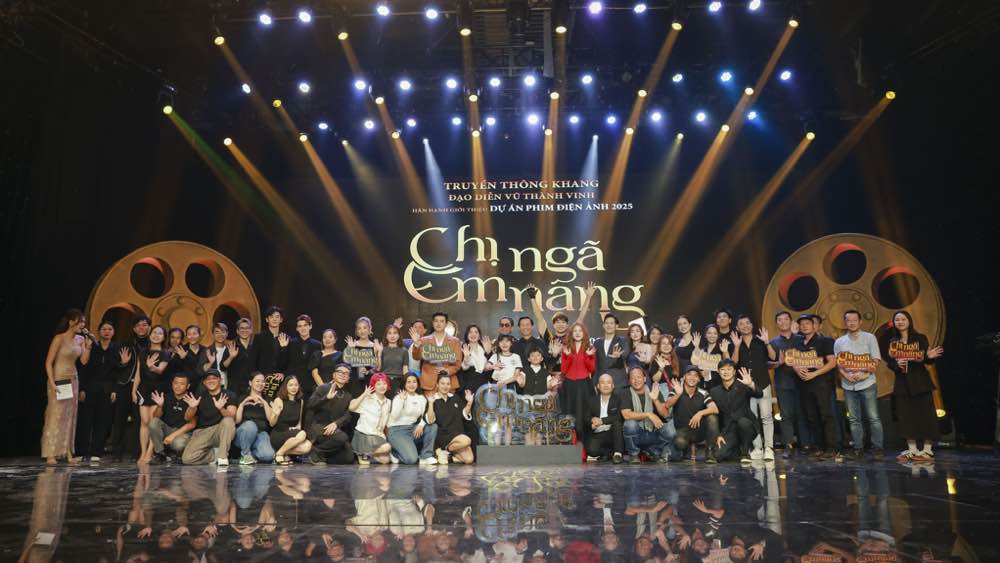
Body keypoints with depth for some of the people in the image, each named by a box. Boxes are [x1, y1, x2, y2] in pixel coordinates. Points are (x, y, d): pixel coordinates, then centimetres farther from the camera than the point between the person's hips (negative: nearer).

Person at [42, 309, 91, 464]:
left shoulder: (80, 339, 7)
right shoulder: (59, 338, -11)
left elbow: (84, 361, 4)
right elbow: (48, 362, -13)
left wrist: (88, 346, -8)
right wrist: (52, 383, -19)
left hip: (73, 381, 6)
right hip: (59, 380, -6)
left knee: (70, 417, 7)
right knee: (55, 416, -5)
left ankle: (67, 453, 12)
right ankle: (50, 454, -1)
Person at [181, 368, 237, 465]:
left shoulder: (229, 395, -1)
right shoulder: (200, 396, 8)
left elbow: (232, 416, -16)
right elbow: (187, 418, 2)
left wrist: (221, 409, -38)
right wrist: (192, 407, -21)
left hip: (220, 431, -2)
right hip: (201, 432, 2)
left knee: (228, 421, -34)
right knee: (187, 459, -21)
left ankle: (222, 456, -24)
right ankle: (215, 453, 7)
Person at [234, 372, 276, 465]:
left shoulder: (267, 400, 15)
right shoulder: (242, 399, 10)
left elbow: (272, 421, -1)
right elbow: (237, 421, -2)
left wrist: (265, 404, -10)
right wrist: (242, 404, -12)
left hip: (261, 434, 1)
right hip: (243, 432, -1)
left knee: (268, 455, -30)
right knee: (250, 424, -38)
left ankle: (251, 453, 4)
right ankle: (245, 454, -14)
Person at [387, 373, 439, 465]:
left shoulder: (422, 398, 7)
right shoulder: (398, 397, -5)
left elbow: (430, 420, 0)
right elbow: (394, 416, -21)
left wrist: (421, 424, -21)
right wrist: (401, 399, -22)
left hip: (413, 429, 6)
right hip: (397, 430, -5)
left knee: (433, 427, -17)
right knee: (411, 459, -25)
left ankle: (426, 456, -12)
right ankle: (395, 454, 6)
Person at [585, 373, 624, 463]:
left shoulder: (618, 399, 3)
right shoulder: (592, 400, 10)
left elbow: (619, 417, -12)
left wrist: (601, 420, -19)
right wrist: (592, 425, -18)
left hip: (613, 433, -1)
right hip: (597, 435, 1)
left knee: (616, 422, -31)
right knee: (592, 450, -29)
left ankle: (617, 453, -22)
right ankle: (609, 453, 3)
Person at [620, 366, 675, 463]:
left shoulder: (654, 392, 3)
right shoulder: (625, 394, -5)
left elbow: (666, 414, -7)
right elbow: (626, 415, -21)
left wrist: (655, 400, -23)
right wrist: (649, 414, -26)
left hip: (653, 434, 2)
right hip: (635, 434, -2)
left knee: (670, 432, -25)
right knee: (630, 424, -33)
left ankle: (654, 451, 7)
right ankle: (633, 455, -6)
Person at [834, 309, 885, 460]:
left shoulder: (869, 338, 2)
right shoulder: (839, 342, 9)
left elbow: (875, 360, -2)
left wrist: (864, 374, -15)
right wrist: (846, 375, -11)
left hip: (867, 384, -2)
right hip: (848, 386, 3)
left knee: (873, 418, -2)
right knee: (854, 419, 6)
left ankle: (877, 448, 6)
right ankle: (858, 448, 13)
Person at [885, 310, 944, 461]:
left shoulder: (920, 338, -2)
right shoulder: (892, 342, 7)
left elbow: (927, 361, -3)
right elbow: (889, 363, 8)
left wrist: (930, 357, -25)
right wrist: (897, 365, -13)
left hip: (920, 381, -3)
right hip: (902, 382, 3)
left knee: (925, 414, -1)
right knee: (905, 416, 5)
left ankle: (928, 449, 10)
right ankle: (912, 449, 15)